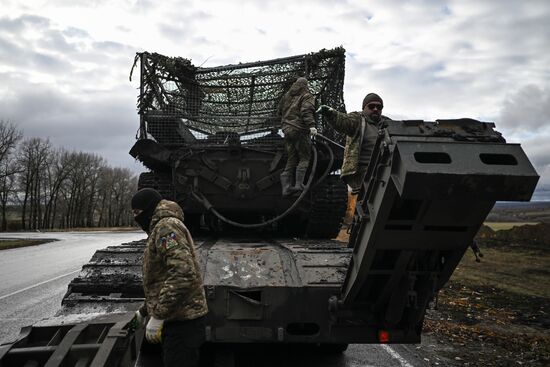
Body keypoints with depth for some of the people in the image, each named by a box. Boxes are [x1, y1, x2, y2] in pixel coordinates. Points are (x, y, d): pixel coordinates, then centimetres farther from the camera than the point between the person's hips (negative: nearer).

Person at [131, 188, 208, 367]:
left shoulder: (167, 226, -14)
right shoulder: (160, 229, 19)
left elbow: (183, 274, -28)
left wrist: (158, 315, -25)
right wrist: (145, 310, 32)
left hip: (182, 321, -10)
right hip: (180, 318, 10)